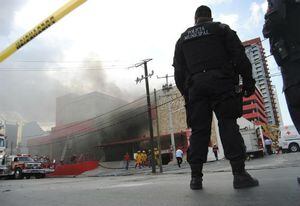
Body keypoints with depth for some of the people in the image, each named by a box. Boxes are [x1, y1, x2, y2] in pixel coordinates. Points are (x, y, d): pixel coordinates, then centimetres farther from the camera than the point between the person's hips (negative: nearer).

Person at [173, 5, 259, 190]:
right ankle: (239, 173, -11)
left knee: (199, 129, 0)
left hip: (195, 86, 3)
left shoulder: (183, 39, 23)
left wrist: (185, 93, 16)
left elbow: (179, 71, 16)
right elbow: (239, 55, 4)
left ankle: (196, 177, -2)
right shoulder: (221, 29, 15)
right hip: (221, 83, -2)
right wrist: (248, 81, 3)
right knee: (228, 125, -5)